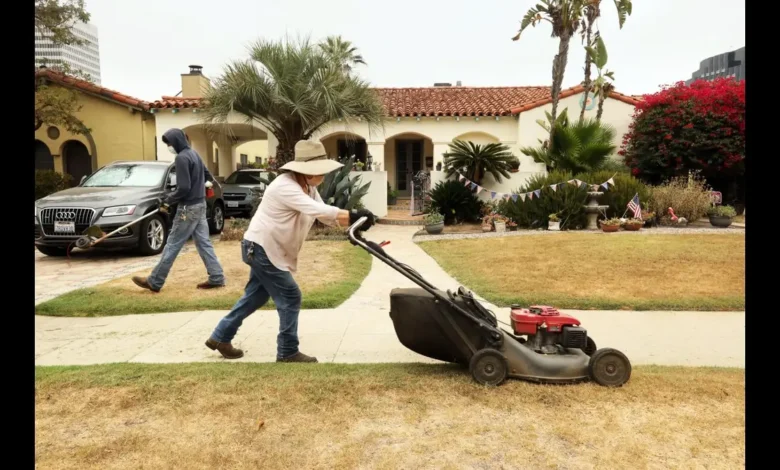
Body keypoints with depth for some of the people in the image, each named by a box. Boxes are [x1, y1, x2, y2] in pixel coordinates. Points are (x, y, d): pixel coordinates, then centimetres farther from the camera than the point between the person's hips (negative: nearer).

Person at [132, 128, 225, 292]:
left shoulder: (182, 158, -17)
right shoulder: (194, 154, 11)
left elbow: (184, 188, -21)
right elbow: (207, 176, 21)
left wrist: (168, 200, -10)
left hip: (188, 208, -9)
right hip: (200, 205, 9)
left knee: (172, 245, -2)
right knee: (204, 243, 10)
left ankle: (154, 282, 7)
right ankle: (217, 277, 9)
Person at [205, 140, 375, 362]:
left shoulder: (308, 187, 6)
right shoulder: (285, 186, -25)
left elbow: (326, 216, 0)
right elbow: (317, 210, -37)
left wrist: (354, 221, -17)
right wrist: (353, 216, -41)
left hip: (266, 249, 10)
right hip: (260, 248, -10)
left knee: (256, 296, 19)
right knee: (290, 297, -6)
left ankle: (220, 337, 32)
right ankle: (288, 352, 7)